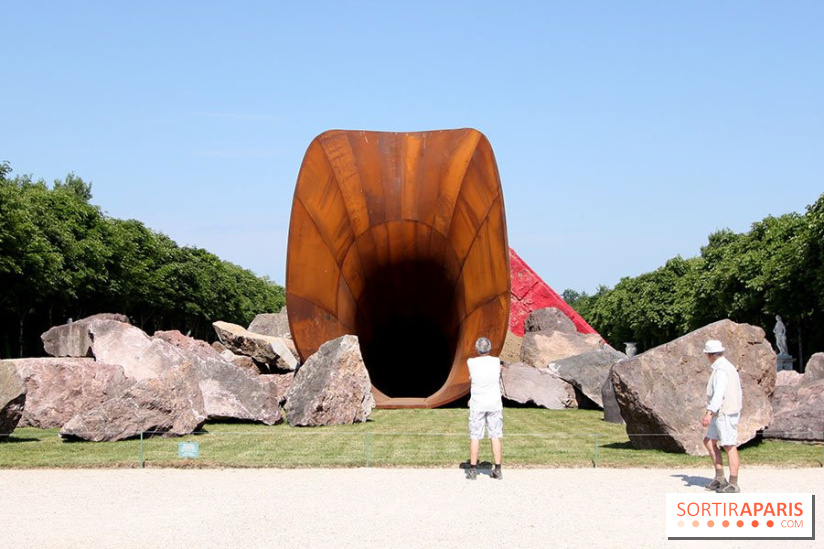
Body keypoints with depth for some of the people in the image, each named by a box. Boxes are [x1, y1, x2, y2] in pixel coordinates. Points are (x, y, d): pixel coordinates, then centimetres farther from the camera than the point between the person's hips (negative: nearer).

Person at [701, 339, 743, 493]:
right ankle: (720, 479, 14)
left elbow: (719, 394, -26)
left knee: (729, 447, -5)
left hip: (726, 413, -10)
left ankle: (733, 485, -1)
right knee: (709, 441, 12)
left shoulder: (721, 370, -17)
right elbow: (738, 392, 19)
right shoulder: (728, 366, 15)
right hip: (720, 415, 10)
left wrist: (709, 413, -31)